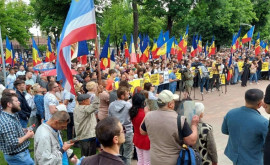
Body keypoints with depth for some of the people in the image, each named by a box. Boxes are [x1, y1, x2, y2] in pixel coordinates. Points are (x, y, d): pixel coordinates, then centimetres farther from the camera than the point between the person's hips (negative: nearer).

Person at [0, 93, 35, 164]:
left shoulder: (12, 116, 4)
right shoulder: (7, 122, -28)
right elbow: (12, 144, -30)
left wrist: (26, 131, 4)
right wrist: (27, 136, -18)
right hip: (18, 156, -10)